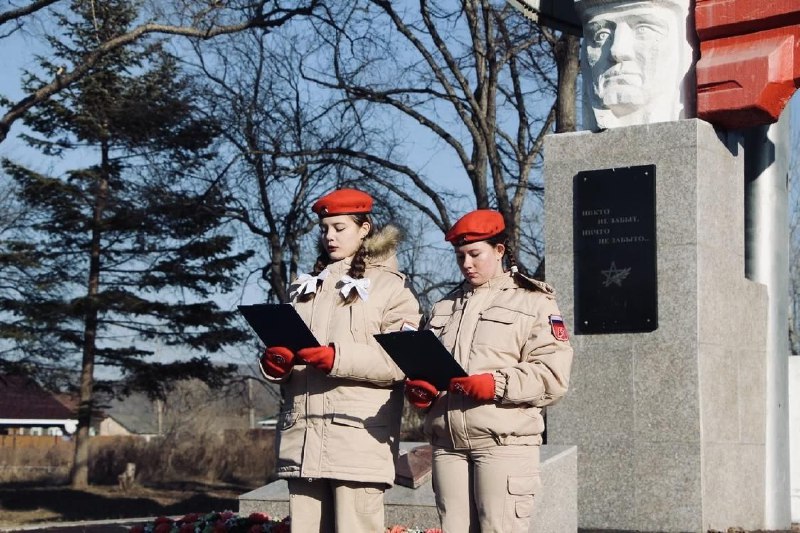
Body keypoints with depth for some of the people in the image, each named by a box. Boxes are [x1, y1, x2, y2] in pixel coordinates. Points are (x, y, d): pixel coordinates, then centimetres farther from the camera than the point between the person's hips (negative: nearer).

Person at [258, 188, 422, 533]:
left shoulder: (388, 285, 4)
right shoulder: (306, 287, 24)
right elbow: (283, 344, 24)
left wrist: (339, 358, -22)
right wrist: (274, 361, 0)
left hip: (359, 436, -5)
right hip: (302, 435, 6)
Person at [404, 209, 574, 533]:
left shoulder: (533, 302, 6)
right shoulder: (445, 306, 25)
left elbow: (553, 376, -5)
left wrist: (498, 384, -19)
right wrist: (417, 388, 4)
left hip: (504, 442, -5)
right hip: (448, 443, 5)